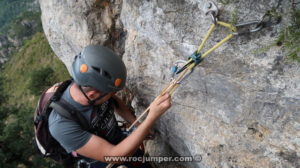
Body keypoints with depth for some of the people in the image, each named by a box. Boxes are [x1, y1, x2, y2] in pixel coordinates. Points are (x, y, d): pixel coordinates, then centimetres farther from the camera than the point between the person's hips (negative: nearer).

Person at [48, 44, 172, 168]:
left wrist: (138, 125, -5)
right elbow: (115, 156, -39)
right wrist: (152, 116, -45)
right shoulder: (63, 125, -40)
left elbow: (115, 102, 1)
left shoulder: (92, 85, -23)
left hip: (121, 143, 5)